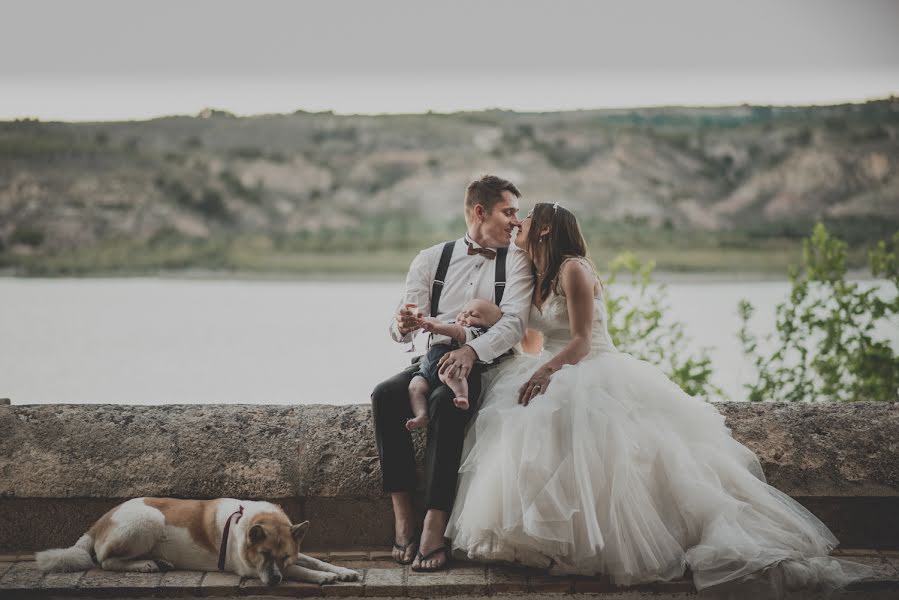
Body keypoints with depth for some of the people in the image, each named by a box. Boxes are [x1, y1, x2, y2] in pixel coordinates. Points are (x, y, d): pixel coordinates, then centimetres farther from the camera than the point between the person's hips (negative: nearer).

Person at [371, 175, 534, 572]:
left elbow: (514, 322, -11)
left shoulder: (516, 263, 7)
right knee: (385, 395, -28)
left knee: (445, 402, -35)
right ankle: (402, 516, -27)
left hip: (484, 366, -3)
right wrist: (403, 325, -22)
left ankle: (435, 525, -37)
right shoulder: (431, 259, 13)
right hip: (432, 361, 3)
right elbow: (403, 329, 5)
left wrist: (472, 351, -30)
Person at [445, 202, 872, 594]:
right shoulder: (537, 277, 18)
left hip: (595, 372, -8)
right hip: (556, 376, 8)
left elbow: (581, 341, -15)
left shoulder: (573, 269, -8)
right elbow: (529, 343, 17)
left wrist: (546, 370, -29)